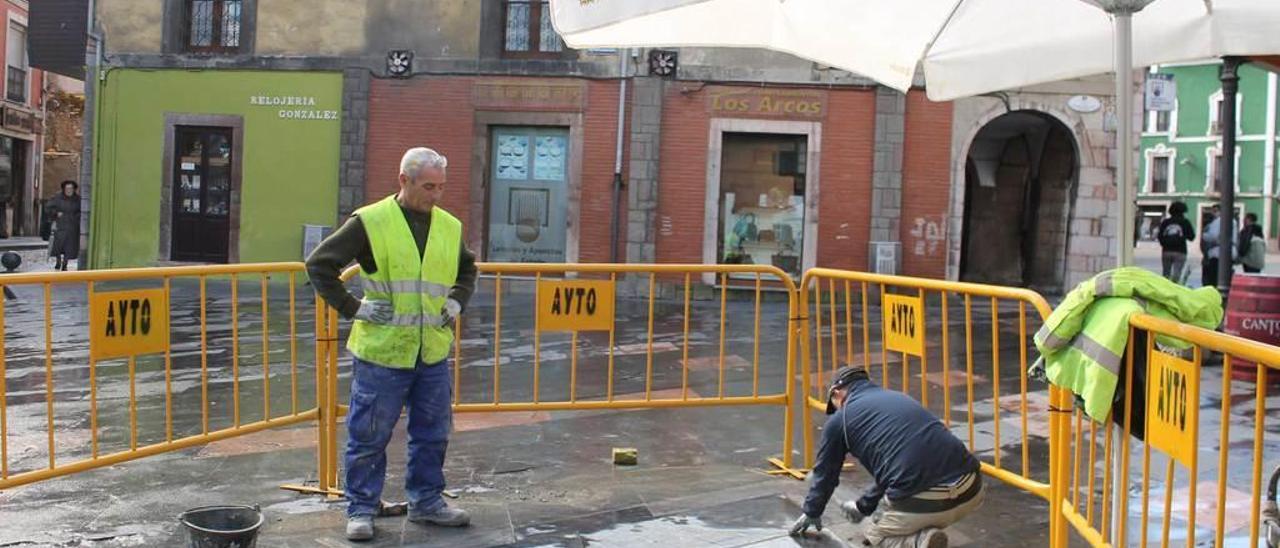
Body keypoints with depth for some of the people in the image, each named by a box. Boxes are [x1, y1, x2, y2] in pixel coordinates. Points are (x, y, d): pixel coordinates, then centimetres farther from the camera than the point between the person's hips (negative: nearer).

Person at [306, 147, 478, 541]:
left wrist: (457, 301, 12)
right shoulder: (370, 222, -7)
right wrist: (351, 307, -9)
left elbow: (468, 269, 28)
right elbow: (319, 264, -5)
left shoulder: (449, 226, 9)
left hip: (434, 353, 5)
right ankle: (361, 509, 18)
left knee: (433, 434, 14)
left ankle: (426, 501, 29)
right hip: (381, 351, -5)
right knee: (369, 435, 5)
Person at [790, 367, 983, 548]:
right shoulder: (899, 398, 28)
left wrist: (812, 513, 44)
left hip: (922, 502, -6)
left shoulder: (839, 420, 11)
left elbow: (825, 473, 25)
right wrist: (864, 507, 51)